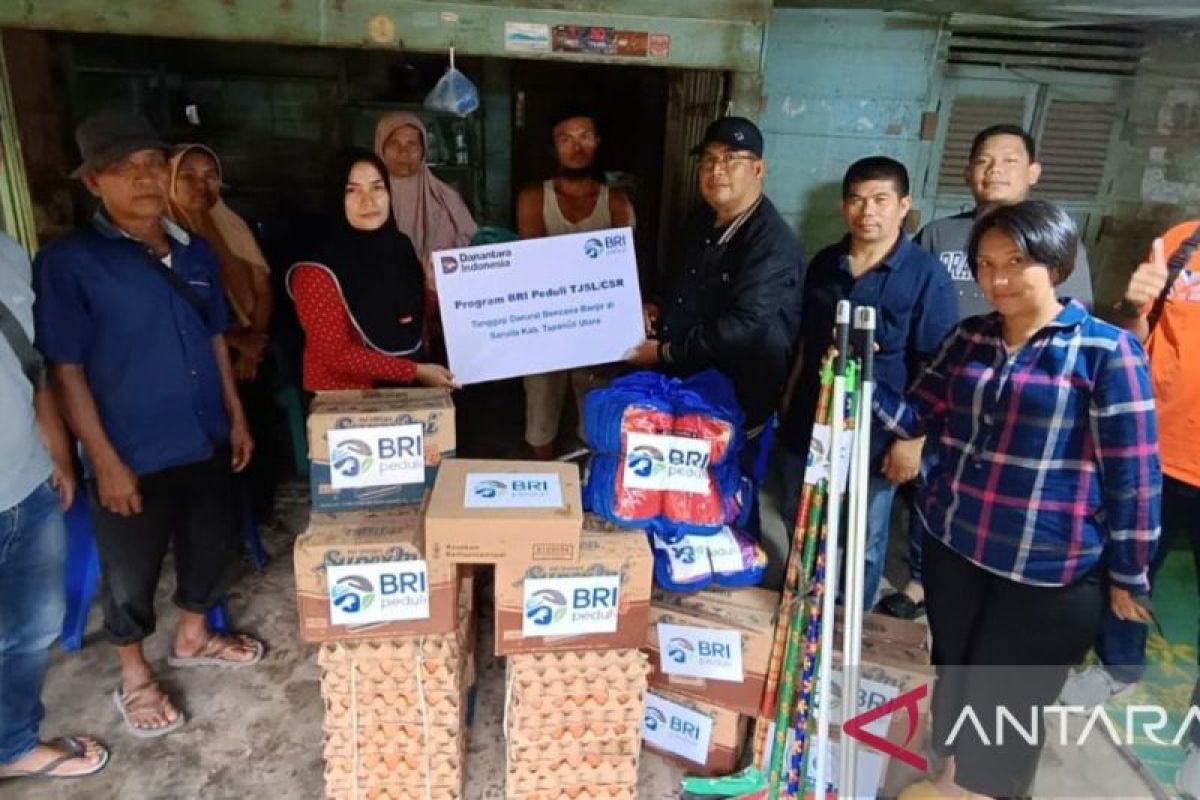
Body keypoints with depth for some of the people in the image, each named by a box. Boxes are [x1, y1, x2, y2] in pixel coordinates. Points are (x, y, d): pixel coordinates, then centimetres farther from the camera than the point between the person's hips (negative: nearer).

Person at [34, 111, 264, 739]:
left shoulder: (196, 253, 4)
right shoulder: (68, 262, -12)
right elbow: (65, 370, -13)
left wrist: (236, 416, 10)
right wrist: (105, 459, -15)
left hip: (205, 441, 5)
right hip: (133, 452, -5)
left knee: (213, 544, 19)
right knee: (131, 571, 12)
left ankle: (193, 637, 46)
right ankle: (134, 678, 36)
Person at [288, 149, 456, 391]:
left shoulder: (400, 245, 4)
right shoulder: (319, 269, -13)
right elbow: (334, 353, -16)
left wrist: (432, 289, -6)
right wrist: (415, 371, -17)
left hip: (408, 390, 5)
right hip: (345, 397, -5)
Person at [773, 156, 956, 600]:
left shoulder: (926, 276, -11)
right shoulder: (824, 263, 4)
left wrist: (914, 438, -15)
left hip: (875, 436, -5)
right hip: (807, 425, 5)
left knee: (863, 544, 12)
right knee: (798, 532, 20)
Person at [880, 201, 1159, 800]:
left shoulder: (1108, 352, -12)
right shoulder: (969, 338, 4)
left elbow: (1133, 475, -9)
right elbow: (918, 416, 6)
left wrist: (1128, 576, -5)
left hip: (1048, 572, -5)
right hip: (952, 548, 5)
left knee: (1005, 704, 11)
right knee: (952, 673, 22)